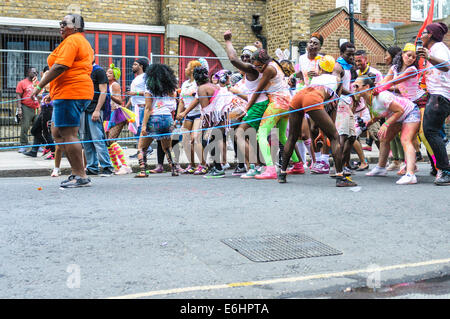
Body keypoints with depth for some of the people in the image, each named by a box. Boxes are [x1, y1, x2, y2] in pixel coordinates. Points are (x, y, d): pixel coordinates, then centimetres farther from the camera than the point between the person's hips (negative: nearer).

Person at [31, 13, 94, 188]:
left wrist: (40, 85, -13)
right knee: (58, 134, 13)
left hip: (70, 92, -11)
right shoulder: (83, 42, 24)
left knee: (68, 134, -9)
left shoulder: (72, 40, -8)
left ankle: (81, 176, -7)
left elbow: (60, 66, -19)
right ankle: (76, 171, 12)